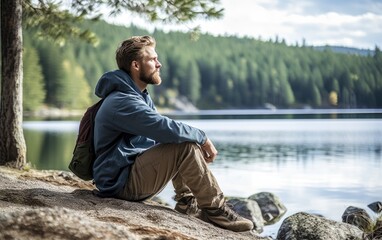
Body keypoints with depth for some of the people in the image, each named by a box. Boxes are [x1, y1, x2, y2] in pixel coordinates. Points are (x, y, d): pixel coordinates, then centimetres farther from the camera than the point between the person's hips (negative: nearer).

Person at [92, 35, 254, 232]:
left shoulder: (139, 96, 12)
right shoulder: (122, 102, -21)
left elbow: (162, 131, 16)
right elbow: (167, 129, -30)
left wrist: (199, 141, -2)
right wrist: (202, 138, -14)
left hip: (136, 169, 10)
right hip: (121, 183, -10)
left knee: (184, 142, 12)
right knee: (186, 147, -22)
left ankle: (187, 202, 6)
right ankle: (216, 210, -10)